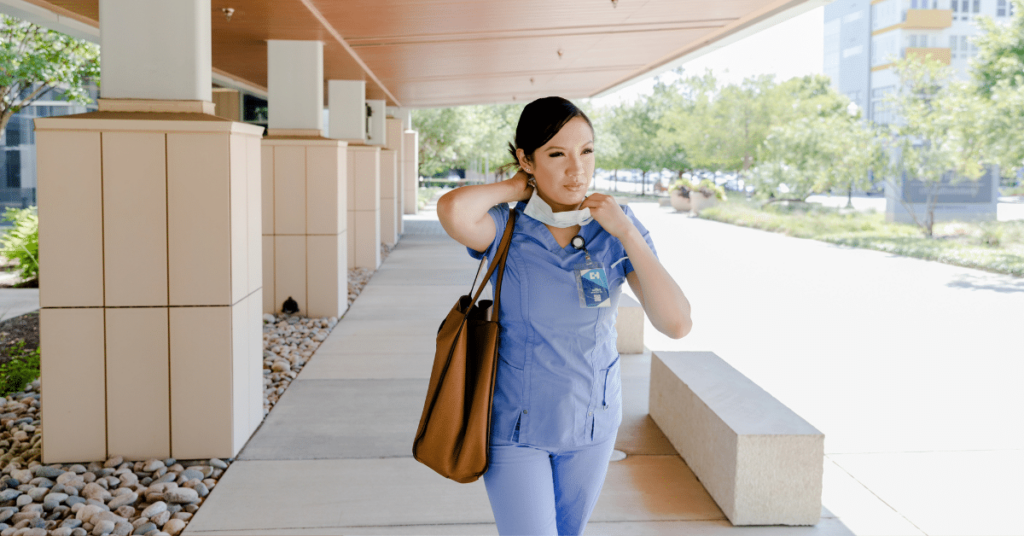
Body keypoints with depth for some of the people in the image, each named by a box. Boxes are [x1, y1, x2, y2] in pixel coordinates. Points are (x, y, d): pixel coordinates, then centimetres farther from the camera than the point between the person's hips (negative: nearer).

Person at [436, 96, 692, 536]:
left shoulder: (617, 228, -10)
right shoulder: (505, 228, -17)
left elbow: (676, 323, -19)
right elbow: (452, 210, -43)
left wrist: (626, 233, -23)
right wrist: (515, 188, -23)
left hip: (591, 421, 4)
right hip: (515, 423, -3)